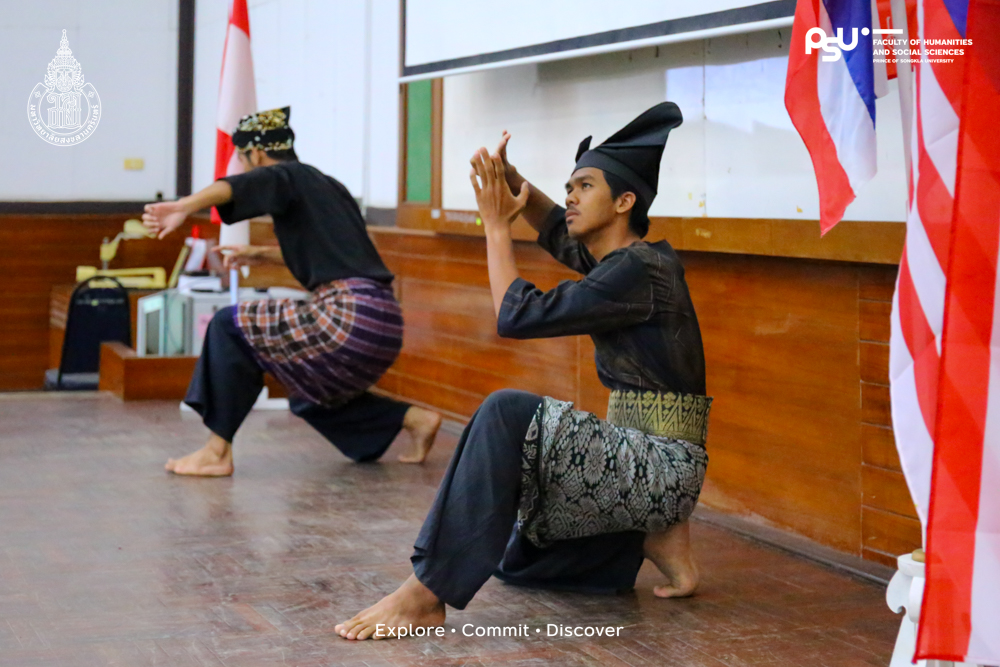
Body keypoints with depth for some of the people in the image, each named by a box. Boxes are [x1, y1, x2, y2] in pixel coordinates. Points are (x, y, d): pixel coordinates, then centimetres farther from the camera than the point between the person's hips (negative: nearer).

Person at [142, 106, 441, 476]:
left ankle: (217, 452, -2)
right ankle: (415, 419, 22)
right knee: (311, 398, 30)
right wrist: (261, 254, 35)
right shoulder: (328, 186, 24)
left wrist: (183, 207, -39)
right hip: (383, 323, 9)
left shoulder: (286, 178, -2)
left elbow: (236, 187, -24)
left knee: (230, 329, -1)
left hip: (349, 318, -9)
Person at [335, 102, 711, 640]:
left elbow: (518, 316, -19)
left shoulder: (638, 271, -18)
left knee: (509, 413, -30)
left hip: (662, 466, -10)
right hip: (633, 460, 10)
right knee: (513, 561, 23)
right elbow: (554, 227, 28)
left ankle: (425, 595, -31)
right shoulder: (614, 259, 10)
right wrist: (509, 180, 8)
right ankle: (653, 539, 14)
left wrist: (496, 224, -8)